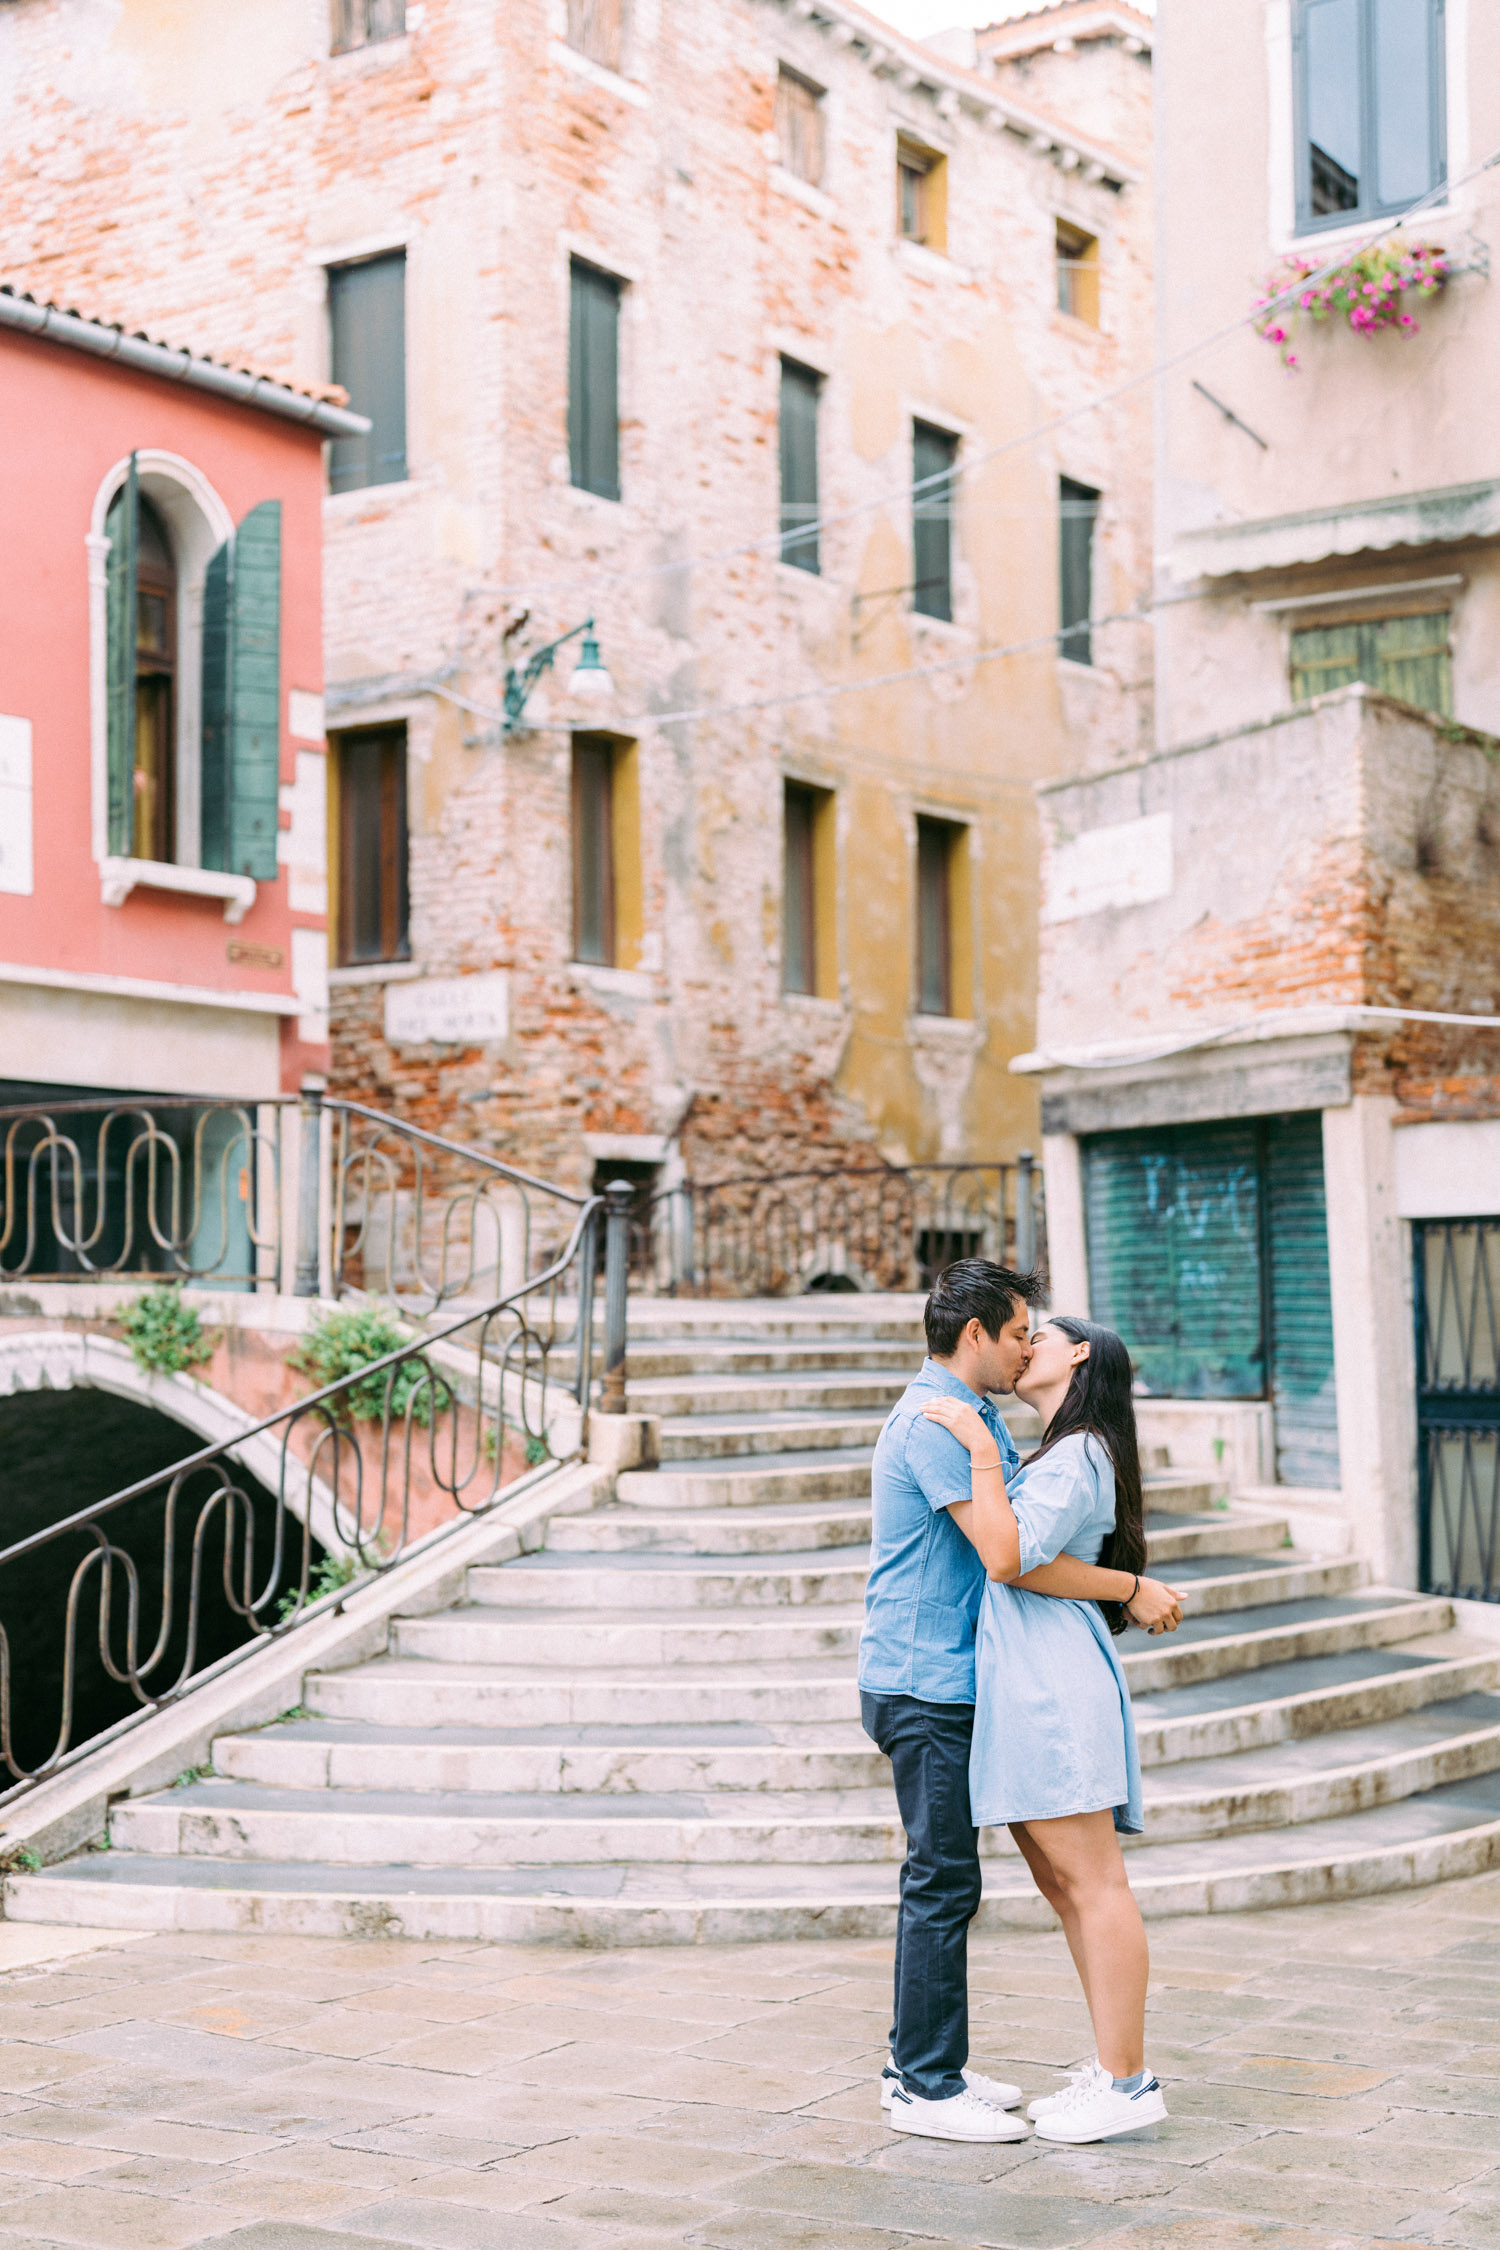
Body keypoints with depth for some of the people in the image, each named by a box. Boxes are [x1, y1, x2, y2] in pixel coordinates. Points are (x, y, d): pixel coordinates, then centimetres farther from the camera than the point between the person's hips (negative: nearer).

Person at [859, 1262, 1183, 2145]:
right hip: (926, 1684, -10)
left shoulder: (978, 1417, 15)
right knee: (943, 1882, -5)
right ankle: (928, 2088, 3)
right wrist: (1133, 1589, -17)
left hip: (948, 1682, 10)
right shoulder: (934, 1421, -18)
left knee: (943, 1880, 15)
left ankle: (922, 2064, 23)